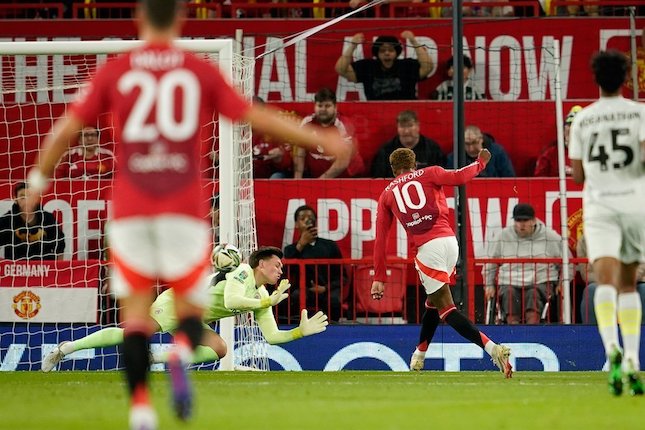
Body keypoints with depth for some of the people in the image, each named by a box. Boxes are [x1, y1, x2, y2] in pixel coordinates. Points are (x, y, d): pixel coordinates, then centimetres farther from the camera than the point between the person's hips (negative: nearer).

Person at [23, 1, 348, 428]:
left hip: (130, 213, 0)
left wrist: (39, 180, 18)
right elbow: (256, 117, 2)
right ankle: (182, 356, -25)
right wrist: (320, 139, 12)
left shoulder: (115, 72, 5)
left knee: (136, 314, 4)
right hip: (185, 210, 0)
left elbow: (66, 130, 5)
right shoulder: (201, 71, 3)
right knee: (191, 309, 10)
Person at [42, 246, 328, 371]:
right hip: (177, 300, -9)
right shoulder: (243, 272, -15)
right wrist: (268, 303, -25)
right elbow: (231, 301, -33)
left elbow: (272, 336, 8)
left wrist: (302, 331, -4)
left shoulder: (262, 298, 9)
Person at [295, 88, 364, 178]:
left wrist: (323, 179, -26)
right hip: (314, 175, 4)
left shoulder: (344, 126, -16)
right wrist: (298, 178, -10)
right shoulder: (307, 123, -3)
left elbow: (343, 162, -21)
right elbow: (300, 155, 2)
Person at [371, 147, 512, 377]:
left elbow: (380, 239, 13)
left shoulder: (387, 194, 16)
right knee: (434, 300, 24)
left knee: (445, 307, -5)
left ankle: (492, 348, -23)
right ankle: (419, 356, 36)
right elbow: (459, 177, -5)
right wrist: (480, 163, 14)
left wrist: (379, 277, 14)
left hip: (428, 247, -3)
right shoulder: (428, 174, 14)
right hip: (450, 242, 3)